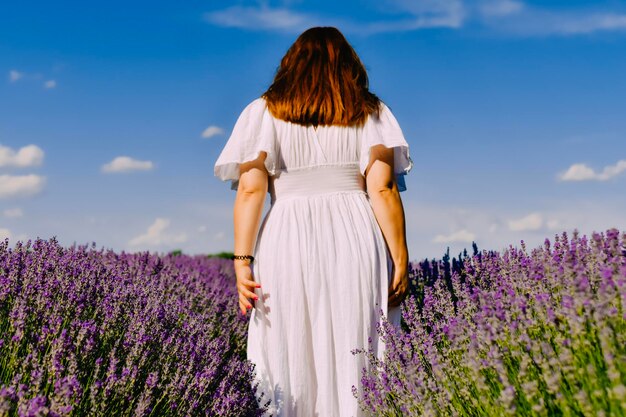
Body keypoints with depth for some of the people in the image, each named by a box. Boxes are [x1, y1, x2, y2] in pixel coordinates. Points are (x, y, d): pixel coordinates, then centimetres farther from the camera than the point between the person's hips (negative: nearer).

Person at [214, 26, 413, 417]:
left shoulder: (265, 112, 9)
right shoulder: (371, 111, 10)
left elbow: (250, 190, -3)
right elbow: (383, 189, -2)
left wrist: (242, 260, -5)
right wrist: (401, 260, -1)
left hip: (290, 246, 0)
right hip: (357, 247, 1)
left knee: (291, 369, 5)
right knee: (358, 368, 5)